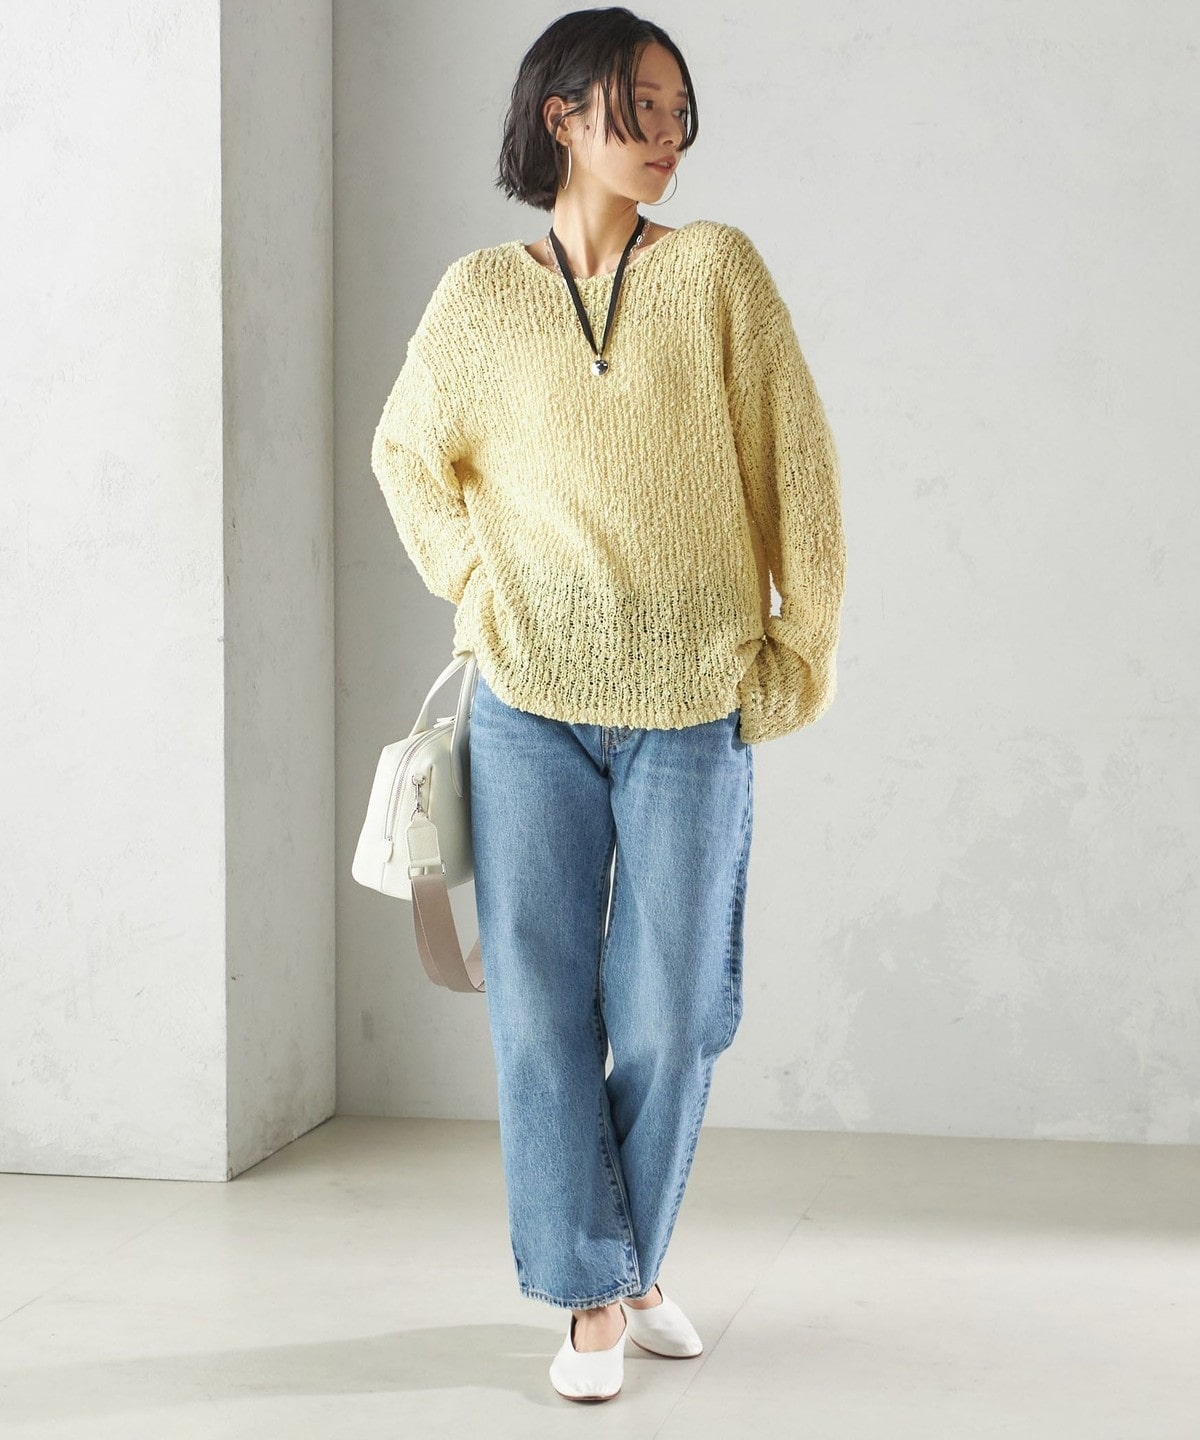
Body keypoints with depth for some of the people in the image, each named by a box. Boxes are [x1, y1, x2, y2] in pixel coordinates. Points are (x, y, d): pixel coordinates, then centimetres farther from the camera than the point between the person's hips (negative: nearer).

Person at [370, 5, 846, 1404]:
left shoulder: (718, 269, 1)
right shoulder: (481, 295, 4)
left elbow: (796, 468, 2)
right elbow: (411, 456, 19)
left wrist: (802, 648, 2)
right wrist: (478, 592, 7)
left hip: (690, 710, 0)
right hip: (530, 707, 1)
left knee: (669, 1011, 5)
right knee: (542, 1003, 2)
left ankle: (635, 1263, 26)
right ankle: (587, 1296, 14)